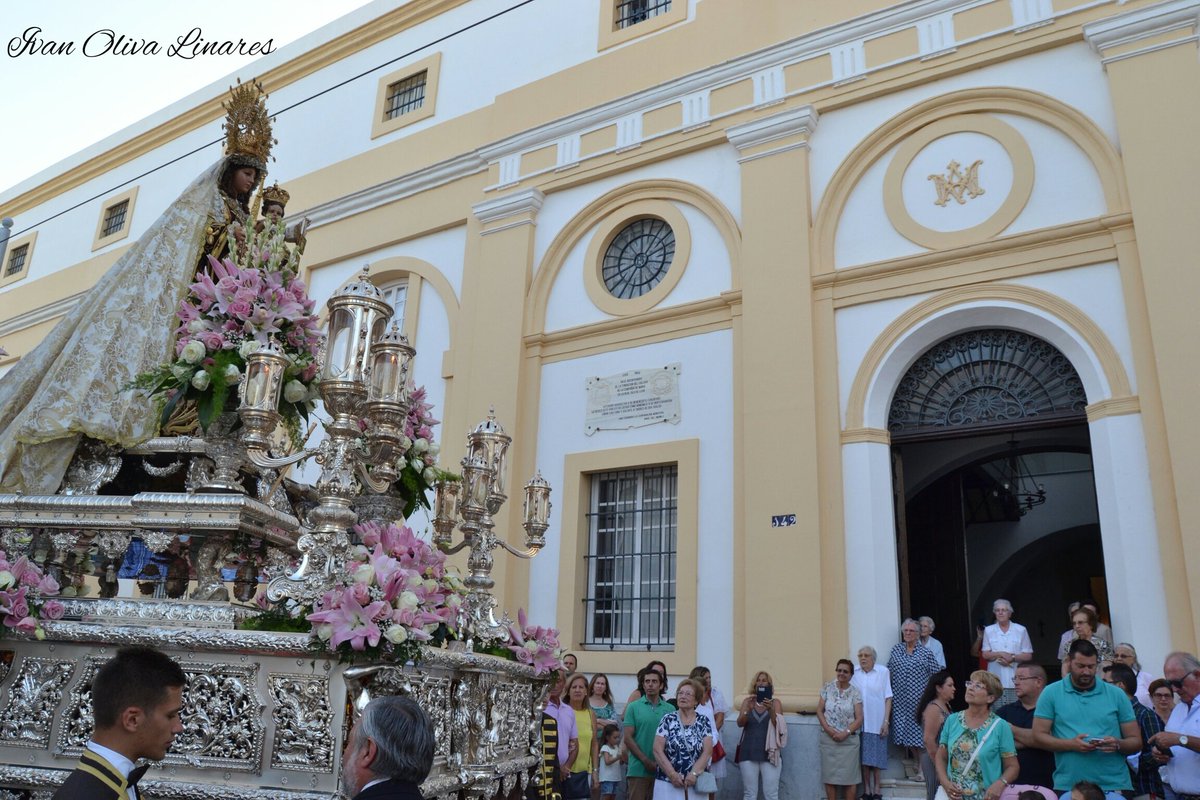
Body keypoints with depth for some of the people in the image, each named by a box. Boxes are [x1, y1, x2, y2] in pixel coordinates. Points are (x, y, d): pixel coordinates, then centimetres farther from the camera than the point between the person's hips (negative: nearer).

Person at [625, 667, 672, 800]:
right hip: (638, 769, -2)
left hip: (663, 770, 2)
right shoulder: (633, 707, 1)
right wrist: (646, 761, -10)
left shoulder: (669, 709, 7)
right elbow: (628, 738, -3)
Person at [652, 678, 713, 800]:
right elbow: (657, 750, -4)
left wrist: (694, 773, -15)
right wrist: (672, 774, -12)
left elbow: (707, 751, -3)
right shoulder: (667, 720, 1)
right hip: (668, 783, -1)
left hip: (696, 784, 1)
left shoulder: (704, 722, 5)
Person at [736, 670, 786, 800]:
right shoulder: (747, 701, 8)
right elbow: (740, 723, -4)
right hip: (748, 753, 1)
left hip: (769, 753, -1)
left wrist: (771, 710, -25)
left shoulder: (775, 702, 5)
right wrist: (748, 709, -24)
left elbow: (778, 726, -7)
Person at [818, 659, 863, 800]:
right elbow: (819, 711, 3)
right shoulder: (827, 688, 2)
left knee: (849, 777, 3)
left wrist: (845, 733, -15)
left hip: (849, 740, -1)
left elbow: (859, 718, -3)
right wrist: (827, 728, -11)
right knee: (829, 776, 6)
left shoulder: (855, 693, -2)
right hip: (828, 739, 1)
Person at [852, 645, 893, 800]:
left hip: (877, 722, -1)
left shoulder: (883, 672, -3)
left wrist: (886, 721, -5)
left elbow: (888, 698, -1)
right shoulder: (854, 673, 0)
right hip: (860, 722, 1)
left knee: (876, 757, 4)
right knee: (864, 758, 5)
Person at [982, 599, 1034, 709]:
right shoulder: (988, 630, 10)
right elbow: (985, 655, 6)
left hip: (1015, 680, -1)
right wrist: (1001, 654, -10)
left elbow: (1028, 656, 5)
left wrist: (1012, 658, -11)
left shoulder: (1021, 630, 8)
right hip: (995, 681, 1)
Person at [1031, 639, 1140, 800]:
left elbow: (1136, 742, 8)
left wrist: (1118, 744, -13)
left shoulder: (1117, 695, 7)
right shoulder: (1051, 693, 2)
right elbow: (1038, 737, -1)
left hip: (1115, 786, 1)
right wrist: (1071, 744, -16)